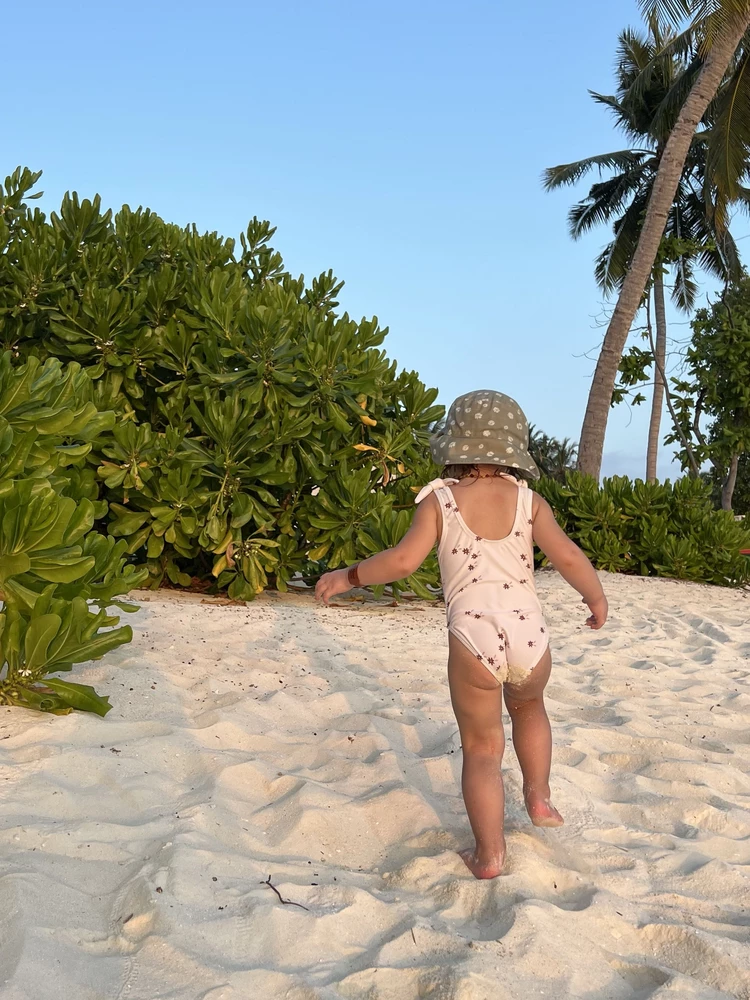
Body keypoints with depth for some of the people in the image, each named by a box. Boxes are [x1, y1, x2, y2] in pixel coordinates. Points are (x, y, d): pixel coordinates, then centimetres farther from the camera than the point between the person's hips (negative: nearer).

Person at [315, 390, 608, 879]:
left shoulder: (440, 499, 1)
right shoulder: (528, 500, 4)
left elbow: (403, 560, -10)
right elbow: (568, 555, -5)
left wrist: (347, 577, 3)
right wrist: (598, 599, 11)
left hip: (473, 637, -2)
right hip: (529, 633, 2)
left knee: (482, 748, 14)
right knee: (528, 707, 34)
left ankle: (490, 854, 14)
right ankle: (539, 798, 34)